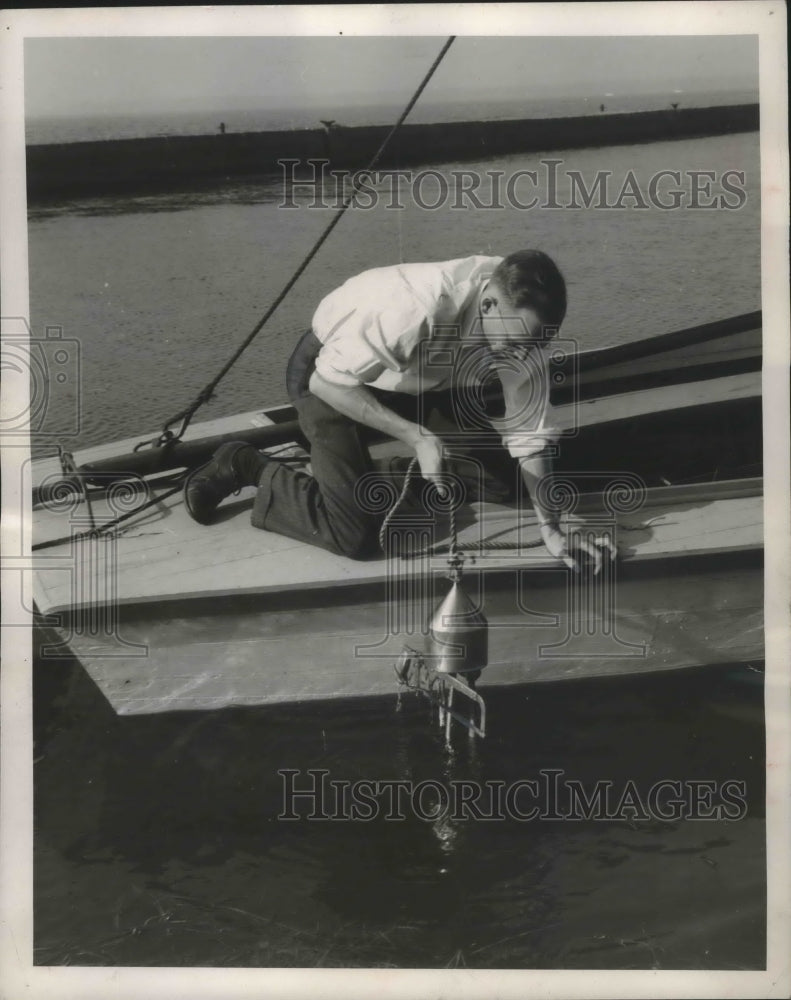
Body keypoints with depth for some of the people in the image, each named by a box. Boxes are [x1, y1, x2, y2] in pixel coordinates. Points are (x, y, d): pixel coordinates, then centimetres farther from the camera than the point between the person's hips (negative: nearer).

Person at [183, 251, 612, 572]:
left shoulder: (521, 318, -22)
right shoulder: (414, 310, -41)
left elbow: (529, 431, -12)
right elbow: (328, 382, -29)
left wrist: (550, 528, -14)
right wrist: (416, 437, -33)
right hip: (328, 373, -6)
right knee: (355, 535, -13)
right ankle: (246, 467, 5)